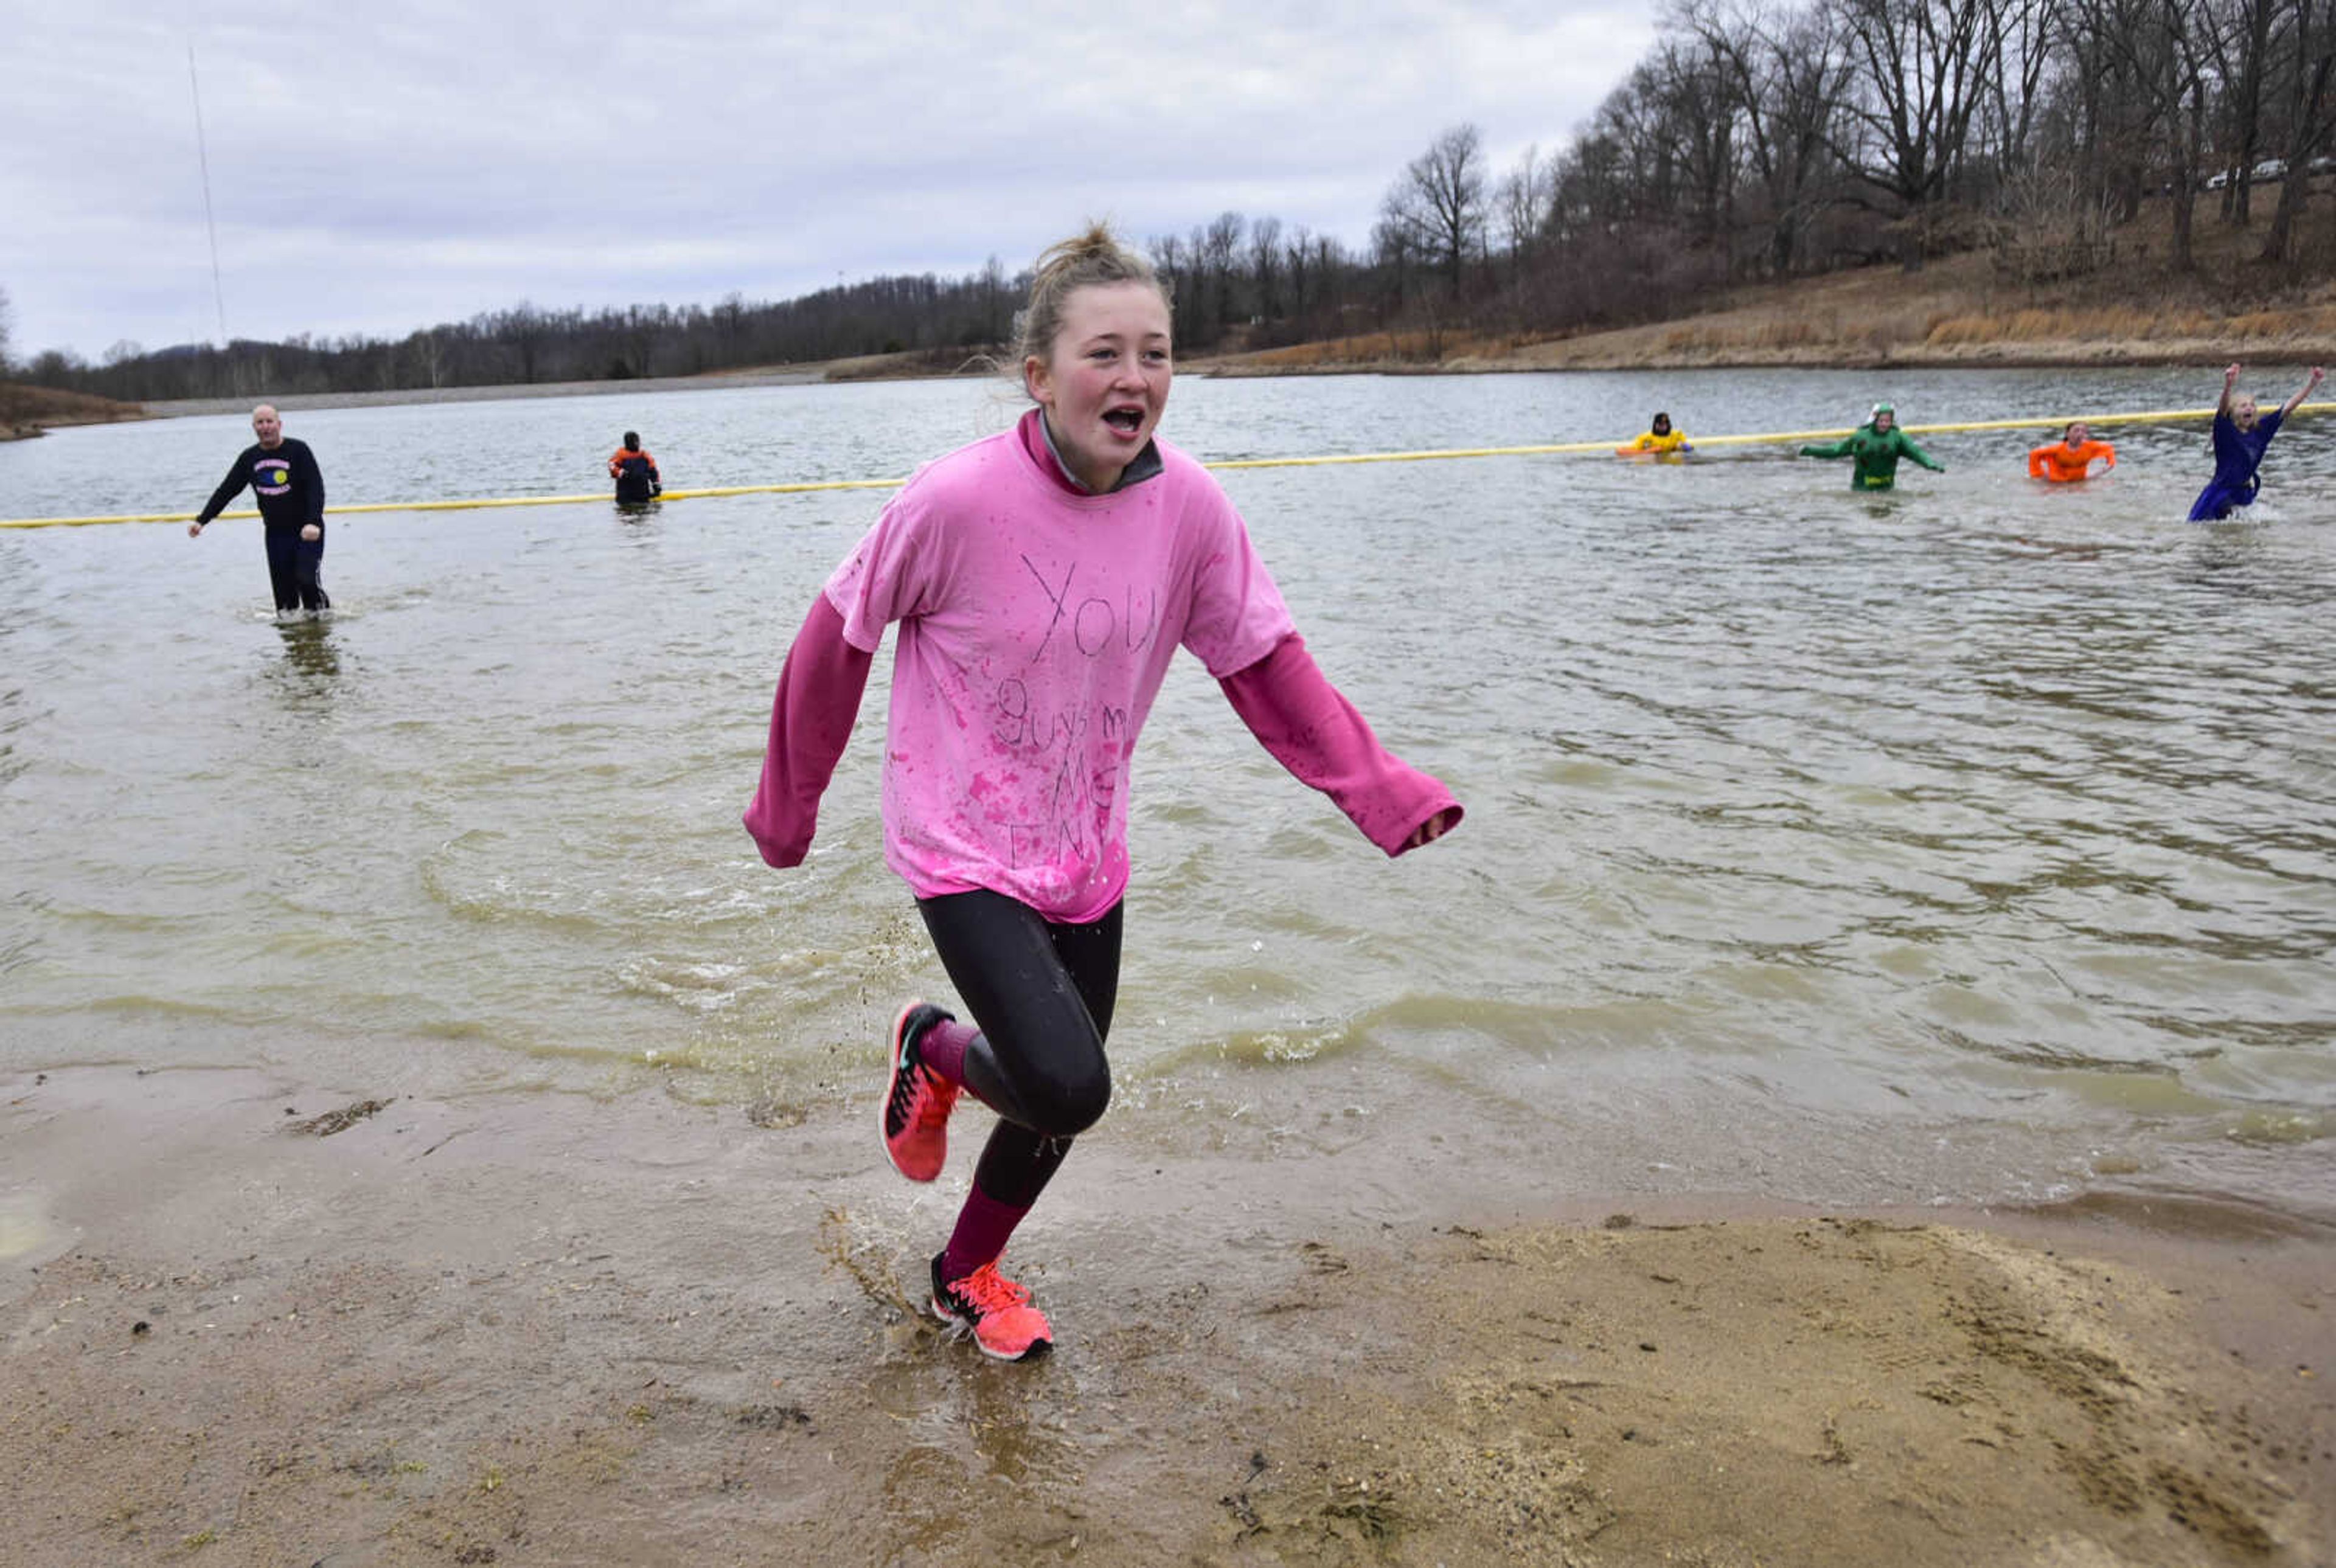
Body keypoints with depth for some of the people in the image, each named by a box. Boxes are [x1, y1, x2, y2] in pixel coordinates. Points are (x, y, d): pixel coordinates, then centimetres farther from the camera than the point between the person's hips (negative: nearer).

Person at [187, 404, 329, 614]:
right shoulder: (249, 458, 7)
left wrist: (313, 523, -31)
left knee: (308, 579, -17)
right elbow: (225, 491, 12)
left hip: (307, 531, -5)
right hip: (275, 533, 5)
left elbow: (316, 488, -17)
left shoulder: (298, 450, -8)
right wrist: (202, 520, 5)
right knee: (283, 588, 1)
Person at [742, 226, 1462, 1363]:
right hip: (963, 848, -5)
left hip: (1086, 852, 5)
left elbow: (1266, 663, -2)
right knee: (1066, 1088, -20)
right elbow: (835, 645, -9)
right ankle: (935, 1050, 15)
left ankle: (969, 1274, 45)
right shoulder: (957, 500, -22)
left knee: (1061, 1102, 16)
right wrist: (787, 810, 2)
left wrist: (1385, 792, -10)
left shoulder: (1188, 505, -11)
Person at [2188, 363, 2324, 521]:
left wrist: (2312, 383, 0)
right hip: (2218, 494, -5)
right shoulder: (2226, 431, -11)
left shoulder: (2261, 429, 5)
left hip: (2245, 495, 6)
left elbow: (2288, 408, 6)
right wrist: (2228, 386, -50)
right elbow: (2223, 409, -30)